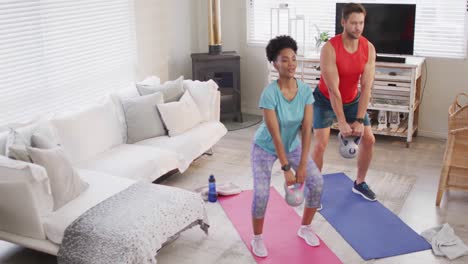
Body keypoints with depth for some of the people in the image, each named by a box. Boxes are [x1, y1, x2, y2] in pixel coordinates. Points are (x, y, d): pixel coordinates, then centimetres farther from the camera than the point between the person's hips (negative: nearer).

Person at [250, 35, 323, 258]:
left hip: (292, 145, 4)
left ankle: (305, 228, 15)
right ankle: (257, 238, 7)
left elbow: (307, 129, -17)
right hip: (265, 147, -4)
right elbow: (275, 135, -29)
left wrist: (302, 165, -20)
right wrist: (286, 168, -28)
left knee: (317, 181, -9)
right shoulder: (269, 94, -30)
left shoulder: (306, 90, -17)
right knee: (261, 193, -19)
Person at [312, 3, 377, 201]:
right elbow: (333, 90, -30)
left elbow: (366, 87, -18)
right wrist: (342, 123, -29)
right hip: (325, 100, -4)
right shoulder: (329, 48, -30)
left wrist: (360, 120, -23)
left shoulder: (369, 48, -16)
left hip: (352, 100, 5)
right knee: (320, 144, -13)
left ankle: (359, 184, 22)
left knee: (369, 139, 2)